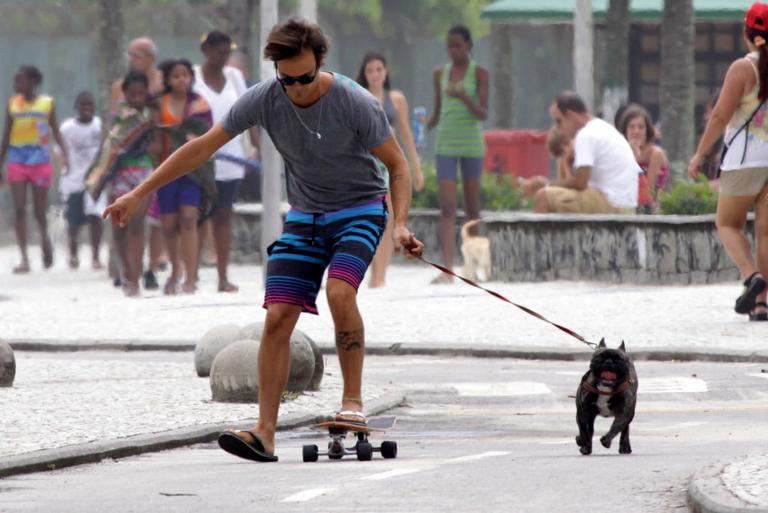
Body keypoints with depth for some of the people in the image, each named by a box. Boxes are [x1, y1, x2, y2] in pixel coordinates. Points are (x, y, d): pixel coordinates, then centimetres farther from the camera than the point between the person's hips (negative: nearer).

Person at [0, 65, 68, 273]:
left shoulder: (47, 103, 0)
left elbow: (55, 131, 4)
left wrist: (64, 152, -13)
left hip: (40, 161, -1)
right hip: (17, 161, 1)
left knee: (40, 210, 5)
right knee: (19, 209, -9)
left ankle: (45, 238, 36)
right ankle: (24, 258, -11)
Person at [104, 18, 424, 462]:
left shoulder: (356, 104, -21)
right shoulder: (265, 99, -13)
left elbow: (397, 164, -9)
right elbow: (204, 146, -6)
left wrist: (400, 224, -24)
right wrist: (138, 195, -5)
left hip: (360, 211, -4)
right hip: (304, 218, 4)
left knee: (340, 291, -31)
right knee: (278, 318, -9)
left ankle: (353, 400, -16)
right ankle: (265, 435, -10)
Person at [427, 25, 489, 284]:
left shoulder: (479, 73, -1)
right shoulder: (440, 73, 10)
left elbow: (483, 114, -7)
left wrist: (465, 98, -25)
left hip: (472, 144, -2)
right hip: (446, 144, 2)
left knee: (471, 206, 9)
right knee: (446, 207, -11)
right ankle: (447, 270, -19)